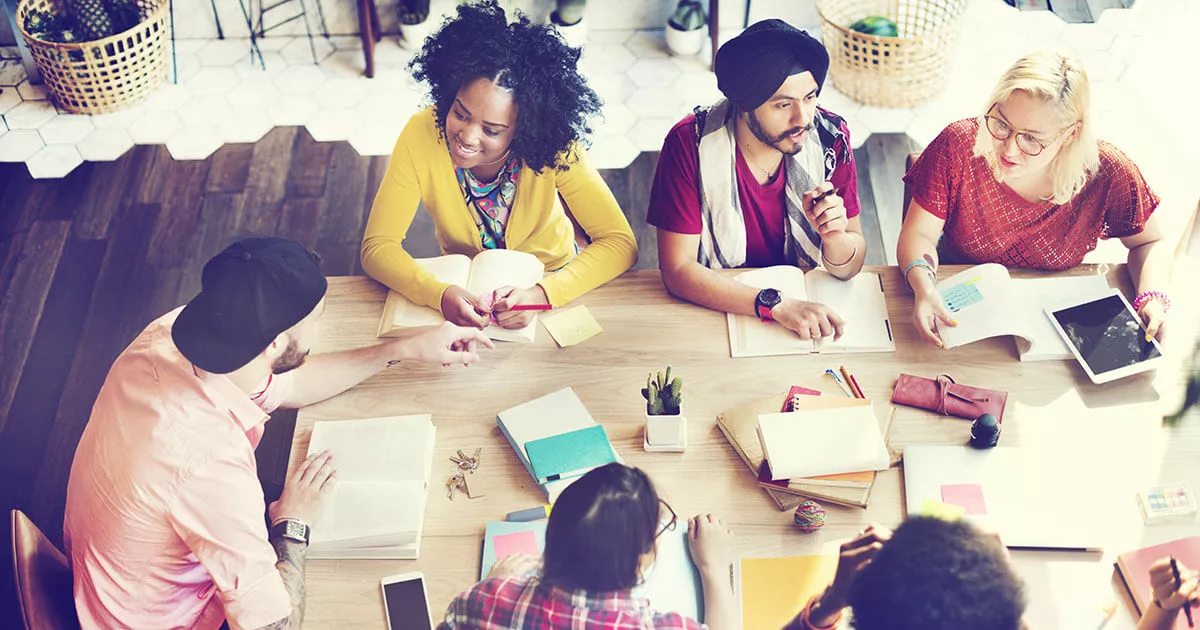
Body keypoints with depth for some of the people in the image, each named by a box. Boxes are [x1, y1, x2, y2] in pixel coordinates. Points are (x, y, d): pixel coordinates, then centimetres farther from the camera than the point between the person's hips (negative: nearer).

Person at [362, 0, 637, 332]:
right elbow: (377, 246, -19)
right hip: (463, 293, 1)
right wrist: (439, 294, -38)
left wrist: (543, 294, -40)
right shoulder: (421, 136, -23)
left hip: (552, 279, 0)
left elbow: (620, 243, -24)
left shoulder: (553, 147, -25)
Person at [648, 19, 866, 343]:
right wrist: (776, 304, -28)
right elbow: (678, 269, -18)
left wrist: (834, 234, -26)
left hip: (810, 302, 3)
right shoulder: (690, 143, -17)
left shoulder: (830, 137, -10)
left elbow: (849, 267, -3)